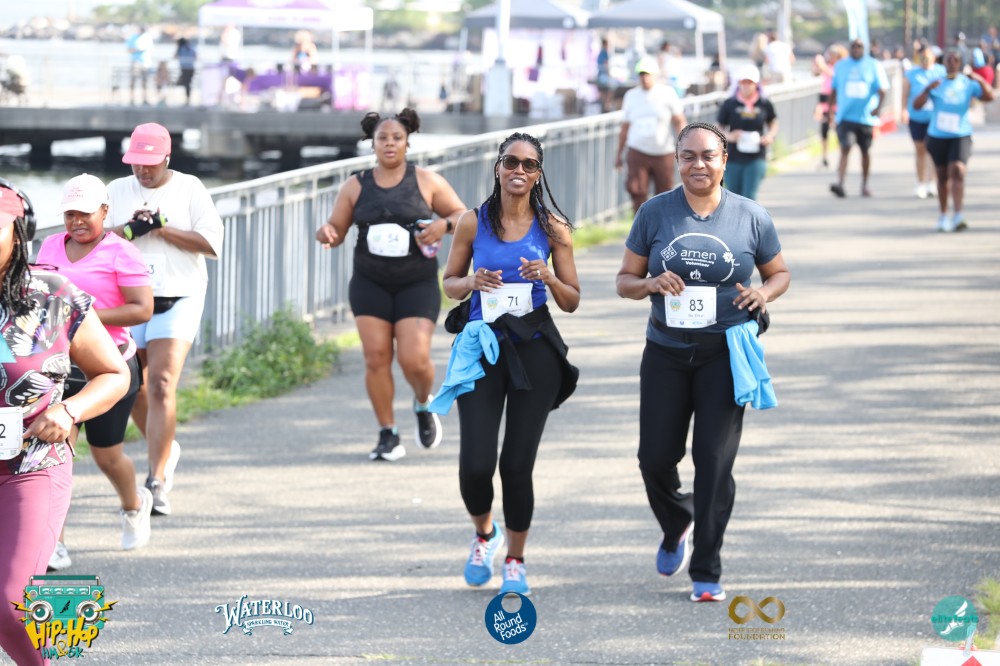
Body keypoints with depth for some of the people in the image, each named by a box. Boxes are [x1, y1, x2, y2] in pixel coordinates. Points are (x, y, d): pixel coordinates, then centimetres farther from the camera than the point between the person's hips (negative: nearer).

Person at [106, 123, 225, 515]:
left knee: (161, 385, -15)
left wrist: (161, 228, -13)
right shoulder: (117, 191, 9)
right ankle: (165, 449, 37)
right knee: (132, 387, 10)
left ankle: (157, 482, -16)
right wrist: (131, 230, -17)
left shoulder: (189, 189, 1)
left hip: (178, 301, -4)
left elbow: (212, 243, -8)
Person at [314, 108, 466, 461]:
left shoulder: (426, 182, 1)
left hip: (417, 285, -2)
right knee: (376, 357, -5)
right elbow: (337, 230, 7)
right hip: (370, 284, 2)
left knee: (414, 359, -12)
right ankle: (387, 434, 7)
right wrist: (326, 232, -17)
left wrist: (444, 224, -16)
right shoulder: (356, 187, 4)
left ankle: (423, 404, 22)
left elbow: (464, 216, 6)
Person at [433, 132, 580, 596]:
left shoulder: (553, 228, 1)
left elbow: (572, 302, 6)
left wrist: (549, 278, -14)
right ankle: (484, 534, 24)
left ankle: (515, 561, 19)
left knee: (517, 465, -1)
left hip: (534, 351, 0)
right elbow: (450, 283, 11)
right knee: (475, 465, -8)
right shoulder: (474, 222, 1)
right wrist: (474, 282, -10)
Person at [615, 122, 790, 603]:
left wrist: (764, 294, -10)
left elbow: (780, 273, 13)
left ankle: (706, 573, 1)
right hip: (666, 351, 2)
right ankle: (677, 528, 35)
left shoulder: (750, 217, 1)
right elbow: (624, 280, 6)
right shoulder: (655, 213, 1)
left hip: (725, 353, -1)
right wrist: (650, 284, -16)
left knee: (714, 459, -7)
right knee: (656, 457, 2)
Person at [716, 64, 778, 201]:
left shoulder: (765, 104, 0)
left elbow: (773, 123, 17)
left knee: (749, 198, -11)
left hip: (756, 159, -1)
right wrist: (729, 136, -18)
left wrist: (770, 136, -4)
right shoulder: (729, 105, -2)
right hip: (733, 159, 1)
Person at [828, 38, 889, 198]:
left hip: (866, 117, 0)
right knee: (845, 148, -15)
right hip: (845, 117, 0)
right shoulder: (841, 66, 8)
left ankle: (864, 185, 26)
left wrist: (878, 106, -23)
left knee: (865, 151, 12)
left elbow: (882, 88, -7)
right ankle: (840, 183, -24)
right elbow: (834, 90, 16)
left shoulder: (874, 65, 1)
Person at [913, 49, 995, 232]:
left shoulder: (968, 84, 1)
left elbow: (989, 97, -8)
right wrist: (927, 90, -22)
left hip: (961, 136, -2)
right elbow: (916, 105, -5)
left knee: (957, 171, -19)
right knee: (943, 176, 10)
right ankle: (943, 215, 24)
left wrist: (980, 80, -24)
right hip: (937, 136, 2)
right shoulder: (936, 84, 2)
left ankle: (958, 216, -26)